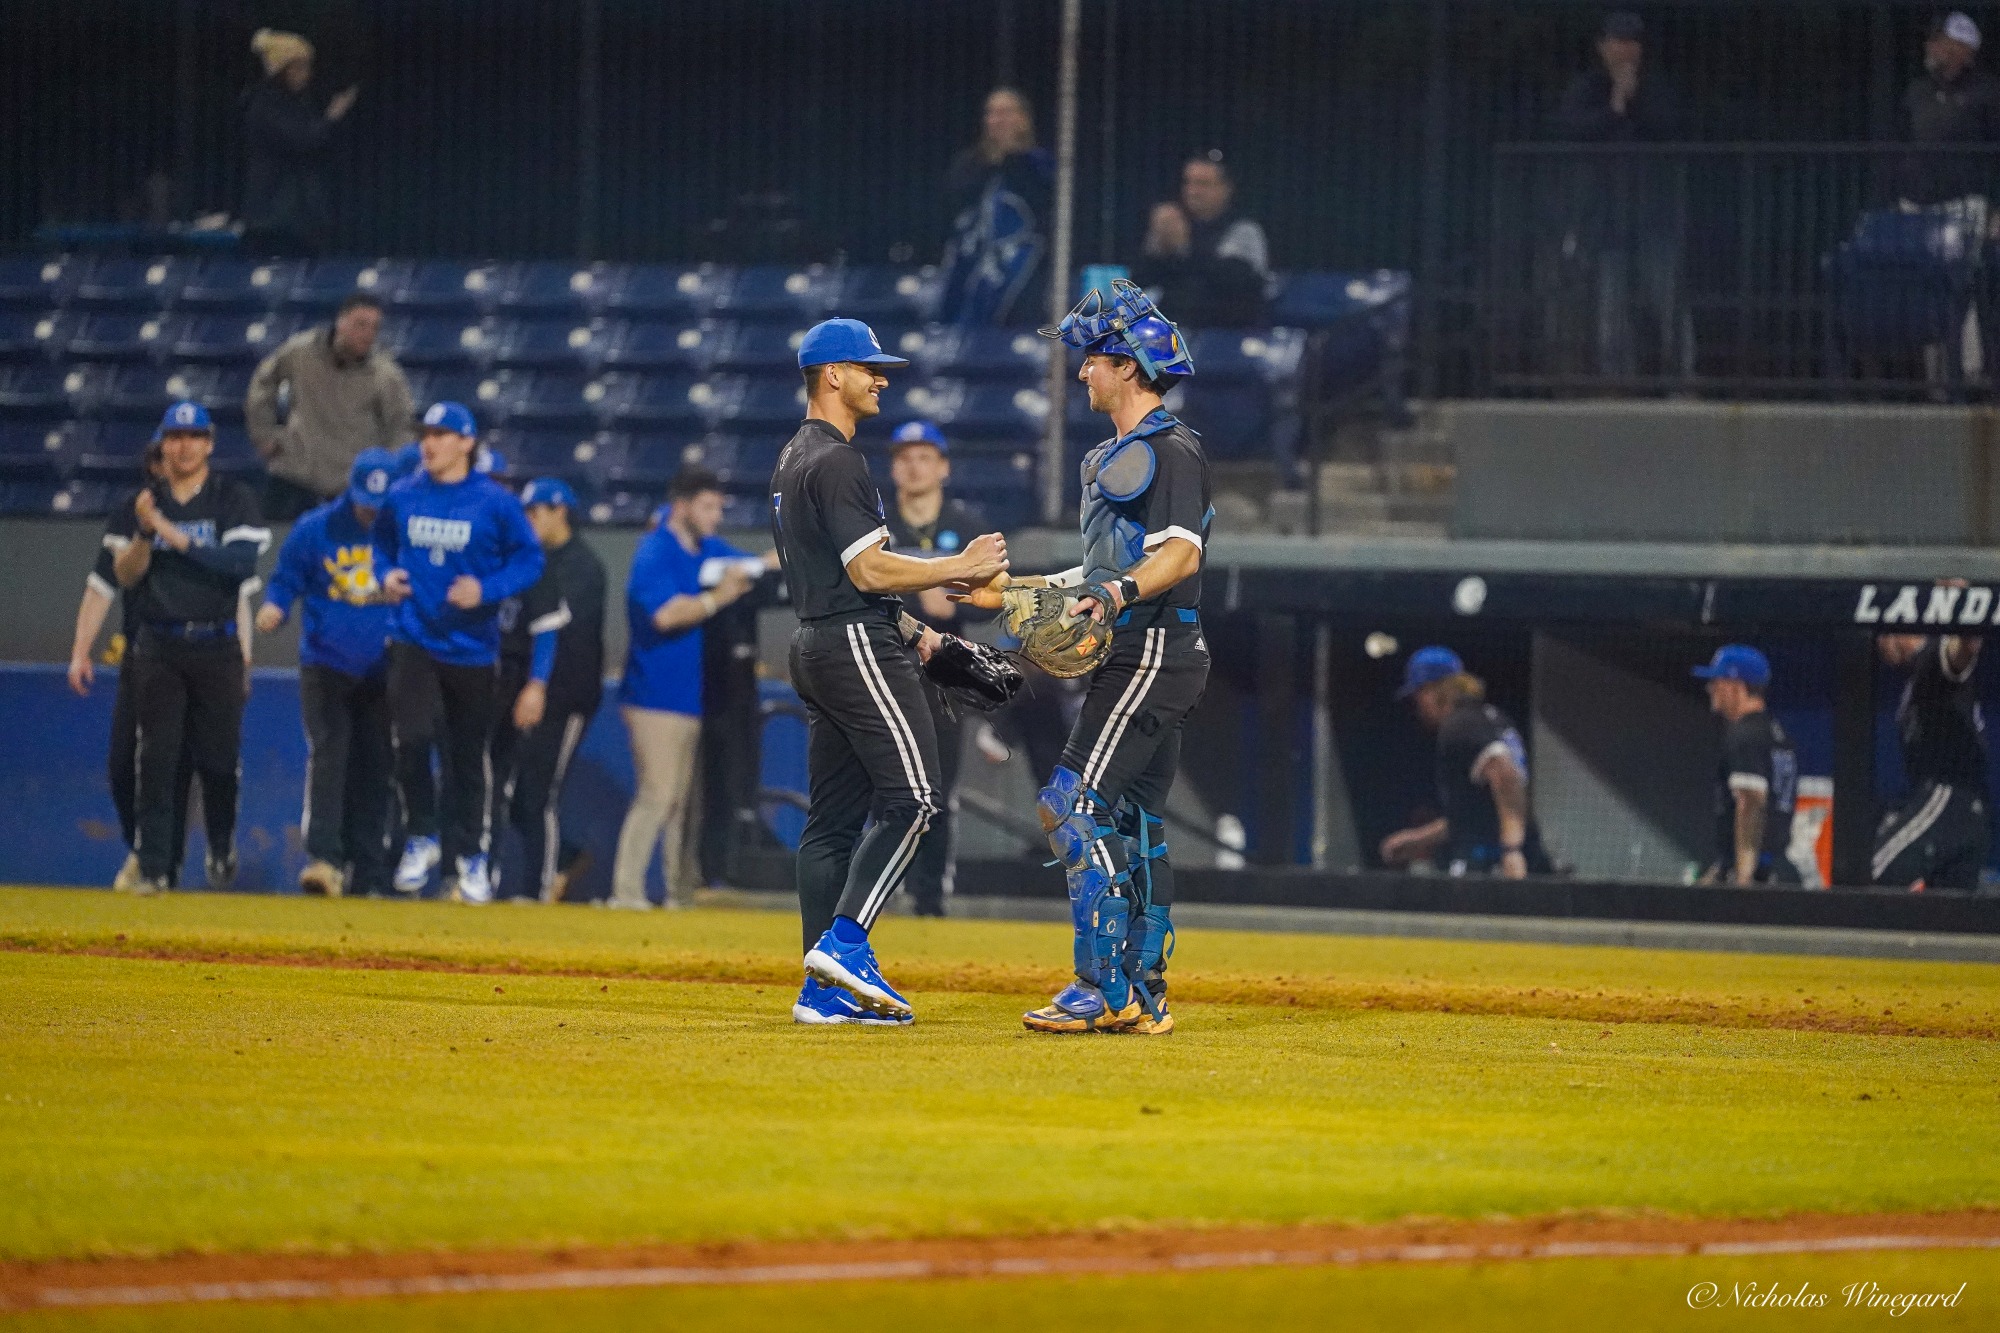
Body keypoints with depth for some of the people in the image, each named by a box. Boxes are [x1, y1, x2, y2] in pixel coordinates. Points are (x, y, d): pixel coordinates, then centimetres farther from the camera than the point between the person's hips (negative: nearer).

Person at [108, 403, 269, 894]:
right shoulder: (141, 503, 9)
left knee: (218, 757, 2)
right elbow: (125, 575, 3)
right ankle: (153, 867, -7)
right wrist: (144, 531, -16)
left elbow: (241, 564, -12)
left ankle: (222, 850, 24)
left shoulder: (234, 500, 2)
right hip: (157, 650, 1)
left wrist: (176, 536, -17)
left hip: (216, 648, -1)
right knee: (157, 759, -6)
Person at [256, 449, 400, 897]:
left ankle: (368, 873, 12)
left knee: (373, 768, 5)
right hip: (326, 664, -1)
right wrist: (274, 607, -13)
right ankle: (322, 859, -21)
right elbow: (286, 582, 7)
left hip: (381, 671, 1)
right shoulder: (315, 530, -1)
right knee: (327, 756, -14)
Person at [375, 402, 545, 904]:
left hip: (471, 644, -1)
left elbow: (529, 560, -1)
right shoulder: (401, 496, 4)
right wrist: (387, 576, 0)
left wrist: (486, 590, -16)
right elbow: (383, 544, 20)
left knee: (467, 757, 8)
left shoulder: (496, 503, -5)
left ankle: (469, 858, 22)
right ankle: (421, 838, 0)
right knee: (411, 737, -19)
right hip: (413, 635, 1)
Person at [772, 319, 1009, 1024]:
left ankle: (824, 990, 4)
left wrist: (903, 634, 22)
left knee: (834, 819, 7)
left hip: (815, 646, 10)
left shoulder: (794, 460, 20)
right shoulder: (836, 462, -13)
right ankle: (845, 942, -20)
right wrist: (961, 566, -13)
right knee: (909, 797, -11)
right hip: (857, 644, -10)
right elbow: (869, 569, -19)